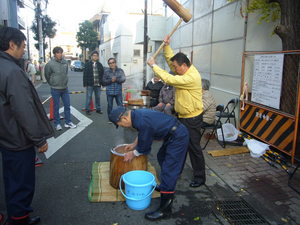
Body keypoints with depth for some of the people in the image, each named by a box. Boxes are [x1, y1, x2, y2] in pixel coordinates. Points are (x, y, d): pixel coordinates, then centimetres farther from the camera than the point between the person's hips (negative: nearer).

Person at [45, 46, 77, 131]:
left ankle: (68, 122, 20)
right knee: (56, 107, 6)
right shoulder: (50, 64, -12)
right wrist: (52, 83, 10)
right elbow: (47, 76, 0)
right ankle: (57, 124, 17)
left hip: (65, 88, 4)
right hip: (55, 89, -4)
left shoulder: (65, 62, 1)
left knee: (67, 106, 9)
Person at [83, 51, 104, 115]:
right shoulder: (88, 64, -3)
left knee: (98, 97, 12)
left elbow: (102, 74, 10)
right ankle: (87, 109, 12)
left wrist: (102, 82, 3)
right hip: (90, 84, -3)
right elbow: (85, 75, -5)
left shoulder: (100, 65, 8)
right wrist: (85, 84, -10)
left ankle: (98, 109, 23)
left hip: (98, 84, 4)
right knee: (89, 97, 2)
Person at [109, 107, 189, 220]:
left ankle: (165, 209, 0)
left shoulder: (142, 122, -26)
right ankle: (165, 187, 43)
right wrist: (134, 144, 29)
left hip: (178, 137, -10)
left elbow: (144, 148, -13)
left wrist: (133, 154, 4)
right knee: (162, 157, 26)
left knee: (169, 171, -8)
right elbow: (142, 133, 24)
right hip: (173, 133, 10)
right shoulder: (137, 113, 3)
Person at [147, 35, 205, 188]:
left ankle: (200, 177, 14)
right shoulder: (185, 70, 4)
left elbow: (169, 79, -28)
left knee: (194, 147, 0)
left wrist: (154, 65, -18)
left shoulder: (191, 77, -26)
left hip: (192, 119, -10)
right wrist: (166, 46, 0)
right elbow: (170, 60, 14)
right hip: (182, 116, 10)